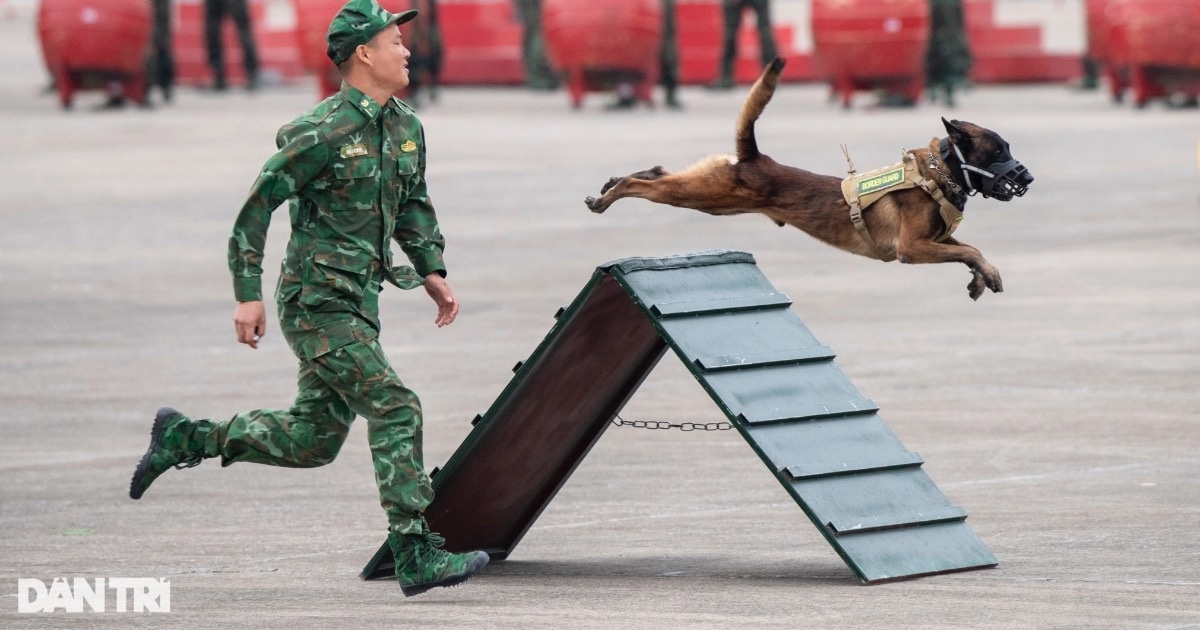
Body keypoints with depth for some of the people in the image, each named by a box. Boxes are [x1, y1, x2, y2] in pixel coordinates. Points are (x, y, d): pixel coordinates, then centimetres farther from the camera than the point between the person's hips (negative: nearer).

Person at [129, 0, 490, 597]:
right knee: (395, 412, -15)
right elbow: (257, 205, -12)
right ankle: (417, 557, -15)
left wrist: (433, 272, 11)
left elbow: (413, 205, 24)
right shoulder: (322, 133, -16)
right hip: (318, 303, -9)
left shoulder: (406, 127, 10)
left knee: (311, 442, 13)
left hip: (358, 303, 9)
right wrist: (247, 295, -14)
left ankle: (184, 437, 29)